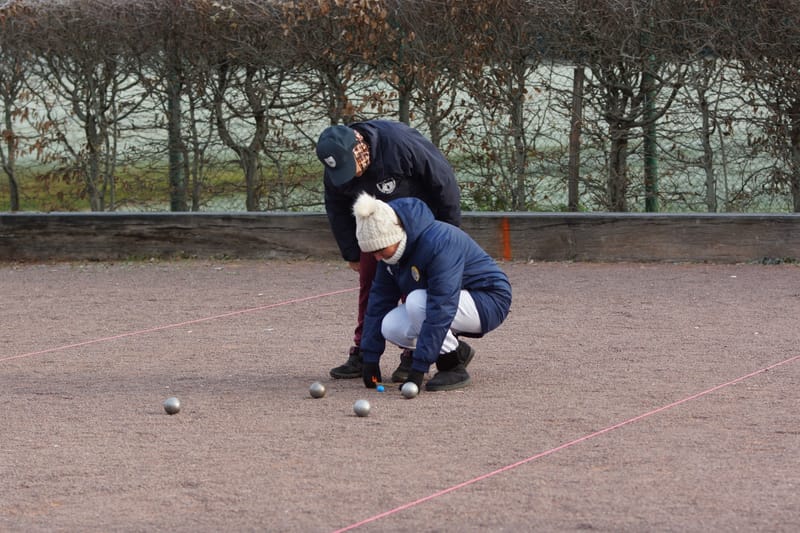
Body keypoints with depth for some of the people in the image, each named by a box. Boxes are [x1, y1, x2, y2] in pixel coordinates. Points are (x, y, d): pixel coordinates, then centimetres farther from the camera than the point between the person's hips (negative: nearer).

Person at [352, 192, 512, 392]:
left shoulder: (440, 243, -32)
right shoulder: (392, 248, -5)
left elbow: (440, 309, -36)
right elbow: (379, 300, 0)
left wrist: (418, 368, -37)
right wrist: (370, 359, -4)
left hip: (489, 303, -8)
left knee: (417, 301, -32)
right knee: (391, 327, -16)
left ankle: (454, 368, -16)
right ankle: (458, 352, 5)